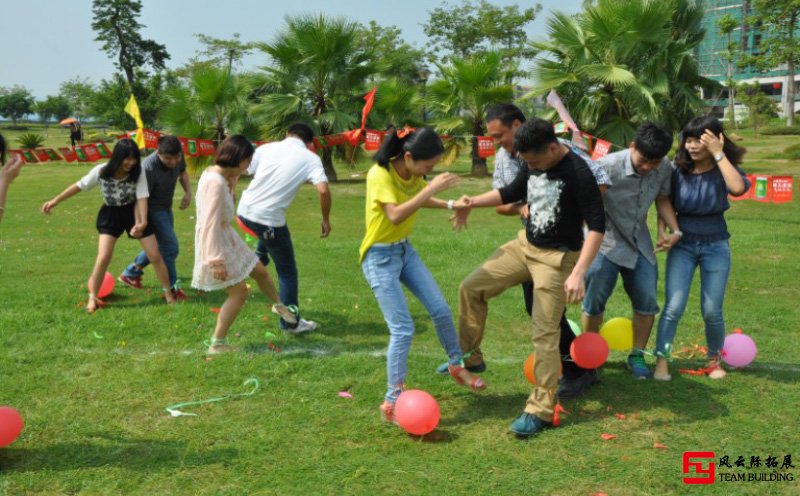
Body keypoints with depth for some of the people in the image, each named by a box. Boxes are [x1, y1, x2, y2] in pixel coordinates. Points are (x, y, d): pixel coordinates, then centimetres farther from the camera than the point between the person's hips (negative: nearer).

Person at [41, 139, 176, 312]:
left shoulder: (138, 173, -20)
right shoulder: (101, 172, -20)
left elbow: (142, 197, -22)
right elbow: (79, 186, -7)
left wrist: (143, 222, -38)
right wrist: (55, 201, -3)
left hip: (133, 212, 0)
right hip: (110, 214, 0)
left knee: (155, 255, -1)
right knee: (104, 257, -15)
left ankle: (168, 293, 17)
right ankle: (92, 298, 4)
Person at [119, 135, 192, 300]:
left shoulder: (178, 157, -13)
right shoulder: (149, 168, -34)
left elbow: (182, 172, 9)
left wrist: (188, 191, -6)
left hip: (166, 207, 8)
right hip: (152, 208, -8)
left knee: (162, 245, 20)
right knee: (170, 247, -12)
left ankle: (130, 273, 37)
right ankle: (172, 287, 5)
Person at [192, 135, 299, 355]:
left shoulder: (219, 175, 3)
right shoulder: (214, 182, -27)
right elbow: (210, 224, -29)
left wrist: (233, 180, 10)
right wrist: (216, 260, -27)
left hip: (227, 237, 10)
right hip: (215, 243, -10)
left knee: (260, 271, 21)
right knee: (239, 291, -4)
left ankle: (279, 305, 49)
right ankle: (217, 344, 8)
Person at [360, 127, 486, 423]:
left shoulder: (413, 174, -1)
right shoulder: (380, 175, -24)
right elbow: (395, 215, -37)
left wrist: (450, 205, 5)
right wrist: (431, 187, -38)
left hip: (405, 250, 7)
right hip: (380, 257, -7)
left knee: (441, 310, 8)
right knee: (402, 329, -10)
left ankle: (456, 364, 32)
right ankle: (392, 400, 1)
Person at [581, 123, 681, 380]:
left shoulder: (664, 168, -10)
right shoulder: (608, 166, -26)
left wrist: (676, 230, -4)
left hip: (640, 243, 5)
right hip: (605, 241, -4)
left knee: (647, 301, 3)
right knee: (594, 300, -3)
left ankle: (637, 356, 21)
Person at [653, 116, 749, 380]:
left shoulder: (724, 170, -8)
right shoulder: (677, 170, -5)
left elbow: (738, 188, -31)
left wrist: (718, 153, -27)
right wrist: (662, 231, -12)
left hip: (715, 246, 0)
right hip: (682, 244, 0)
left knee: (711, 311, 5)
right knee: (673, 307, -9)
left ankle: (714, 360, 27)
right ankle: (661, 361, 0)